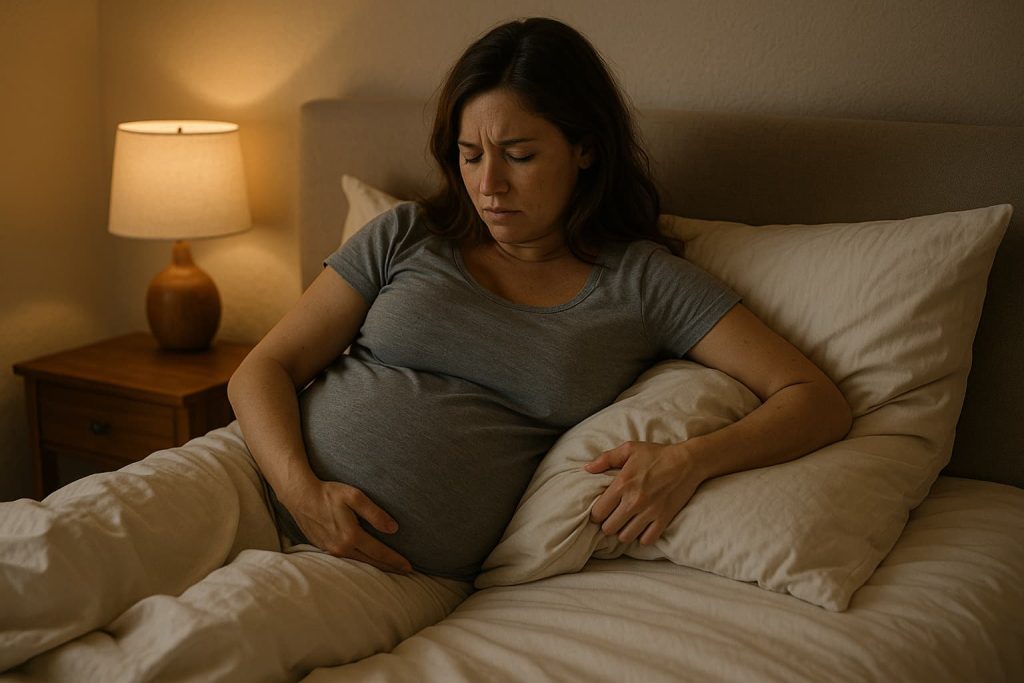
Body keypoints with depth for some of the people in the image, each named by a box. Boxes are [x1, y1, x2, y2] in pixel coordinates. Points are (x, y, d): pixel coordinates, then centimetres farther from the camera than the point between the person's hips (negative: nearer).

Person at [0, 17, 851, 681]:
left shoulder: (645, 282, 5)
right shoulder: (407, 237, 10)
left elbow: (817, 400, 3)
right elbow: (263, 368, 8)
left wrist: (692, 456, -17)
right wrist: (300, 487, -12)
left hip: (400, 568, -2)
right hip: (258, 478, 2)